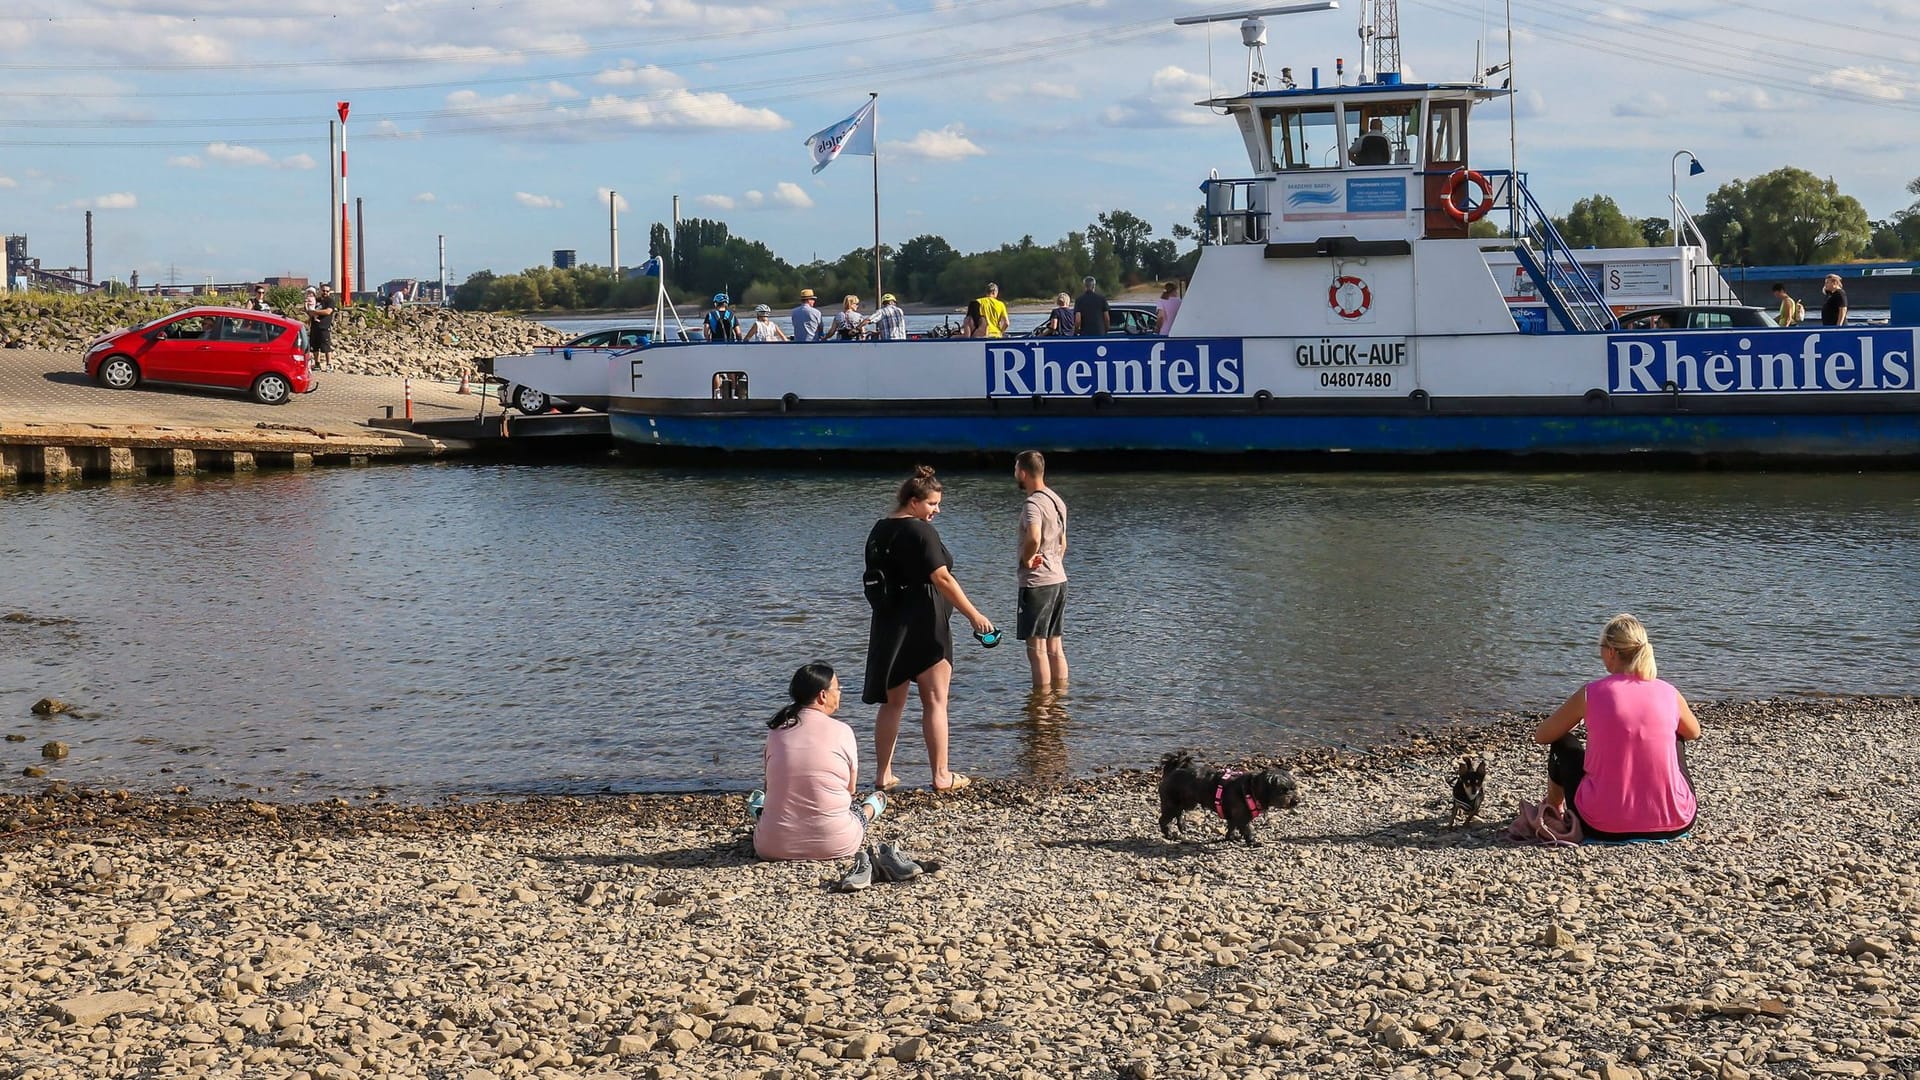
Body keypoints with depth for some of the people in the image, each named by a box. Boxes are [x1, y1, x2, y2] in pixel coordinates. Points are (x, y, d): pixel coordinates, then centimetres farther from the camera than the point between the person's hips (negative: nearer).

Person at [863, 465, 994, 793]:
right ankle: (941, 776, 3)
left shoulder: (879, 530, 12)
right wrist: (974, 615, -16)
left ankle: (883, 775, 14)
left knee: (892, 702, 13)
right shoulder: (920, 532, -14)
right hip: (923, 625, -8)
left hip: (887, 626, 8)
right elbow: (942, 578, -19)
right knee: (935, 701, 1)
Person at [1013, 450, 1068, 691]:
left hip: (1037, 583, -9)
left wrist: (1026, 559, -18)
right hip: (1059, 579, 9)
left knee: (1036, 647, -4)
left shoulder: (1033, 504, -17)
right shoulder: (1057, 501, 12)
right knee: (1055, 646, 14)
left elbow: (1034, 538, -35)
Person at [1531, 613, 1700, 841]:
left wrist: (1575, 719, 28)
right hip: (1673, 825, 2)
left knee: (1564, 744, 25)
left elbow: (1541, 735, 9)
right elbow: (1693, 733, 24)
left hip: (1604, 826, -2)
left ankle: (1553, 808, 50)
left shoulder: (1590, 694, -6)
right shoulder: (1669, 694, 1)